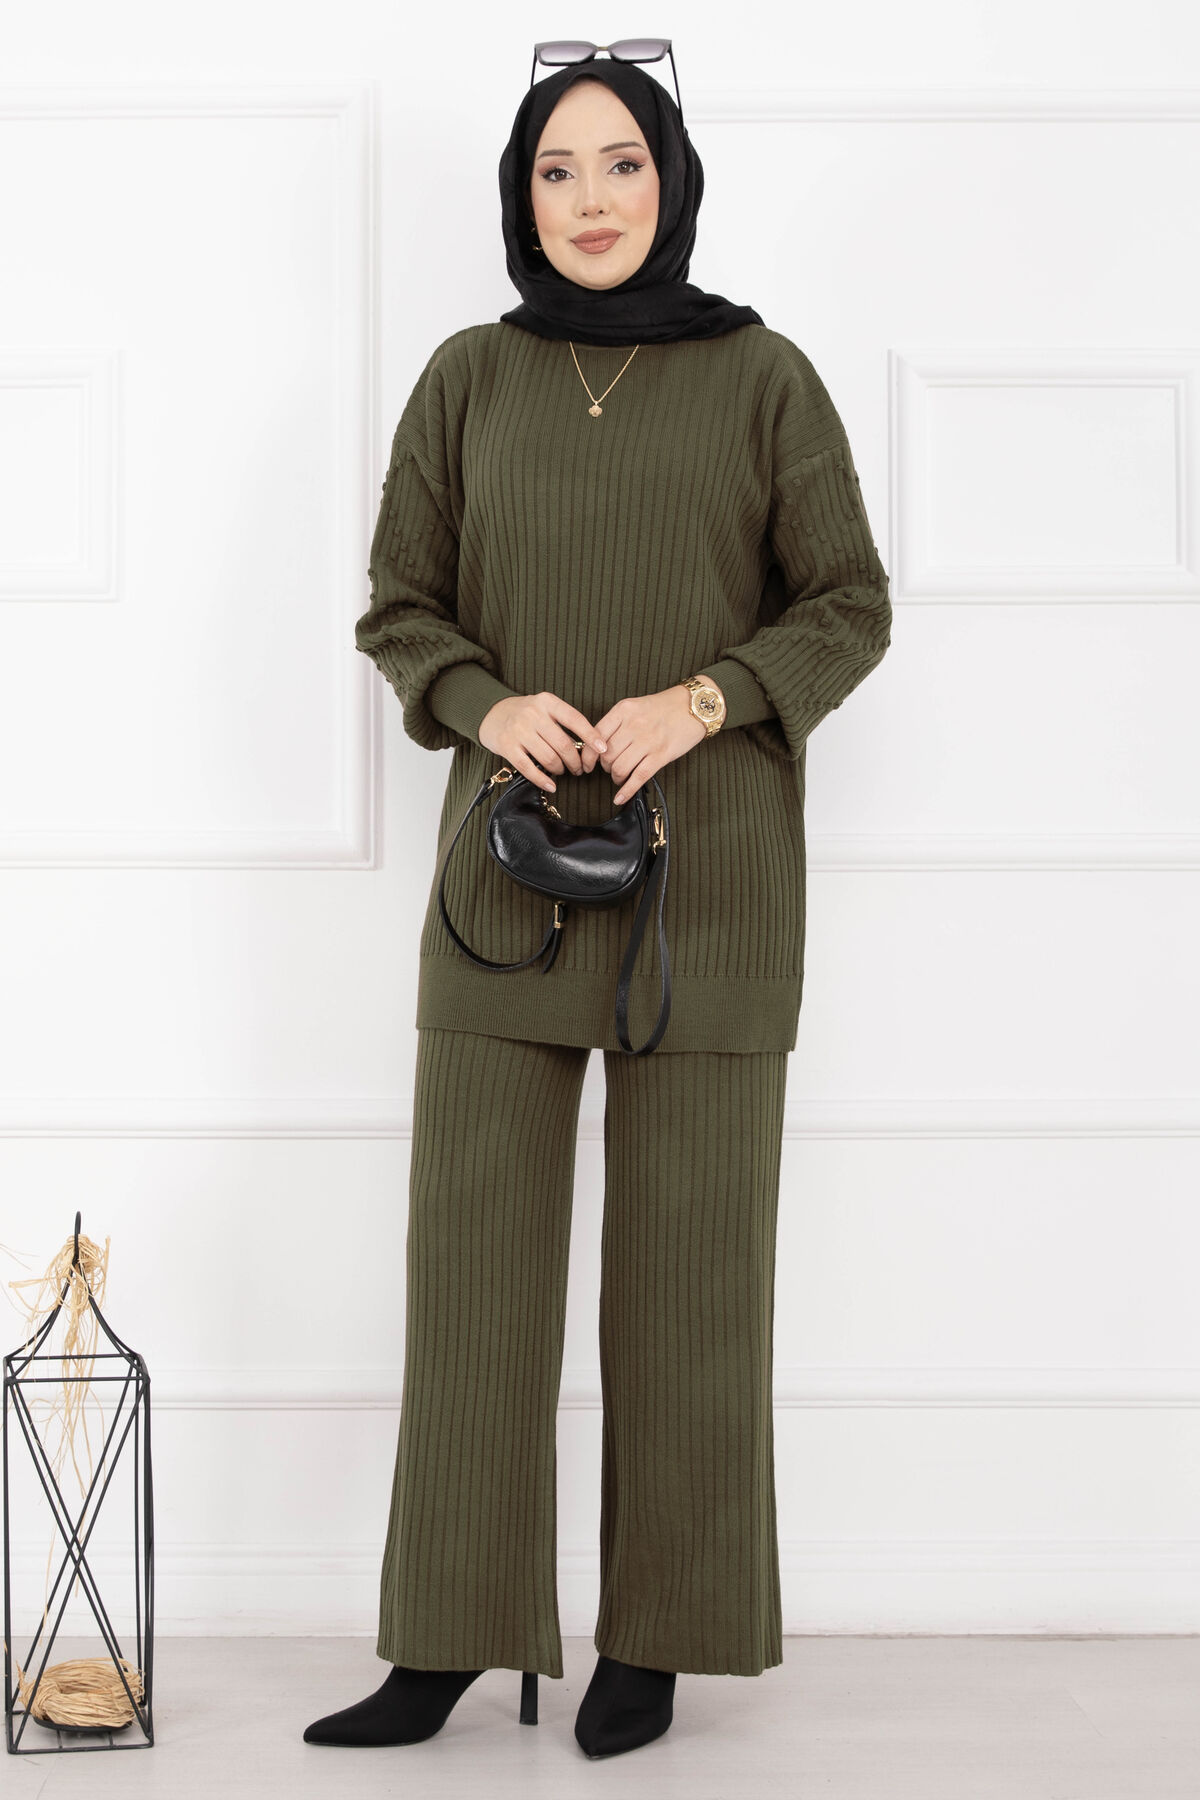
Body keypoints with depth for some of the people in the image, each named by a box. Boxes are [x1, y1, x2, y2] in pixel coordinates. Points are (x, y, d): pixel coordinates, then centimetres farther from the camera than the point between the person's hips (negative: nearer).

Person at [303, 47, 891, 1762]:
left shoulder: (763, 378, 1)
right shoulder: (467, 379, 6)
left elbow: (850, 610, 1)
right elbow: (399, 609, 8)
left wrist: (700, 700, -16)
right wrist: (489, 708, -13)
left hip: (708, 865, -2)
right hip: (511, 858, 2)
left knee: (687, 1258, 2)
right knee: (474, 1248, 1)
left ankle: (657, 1636, 15)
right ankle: (448, 1643, 11)